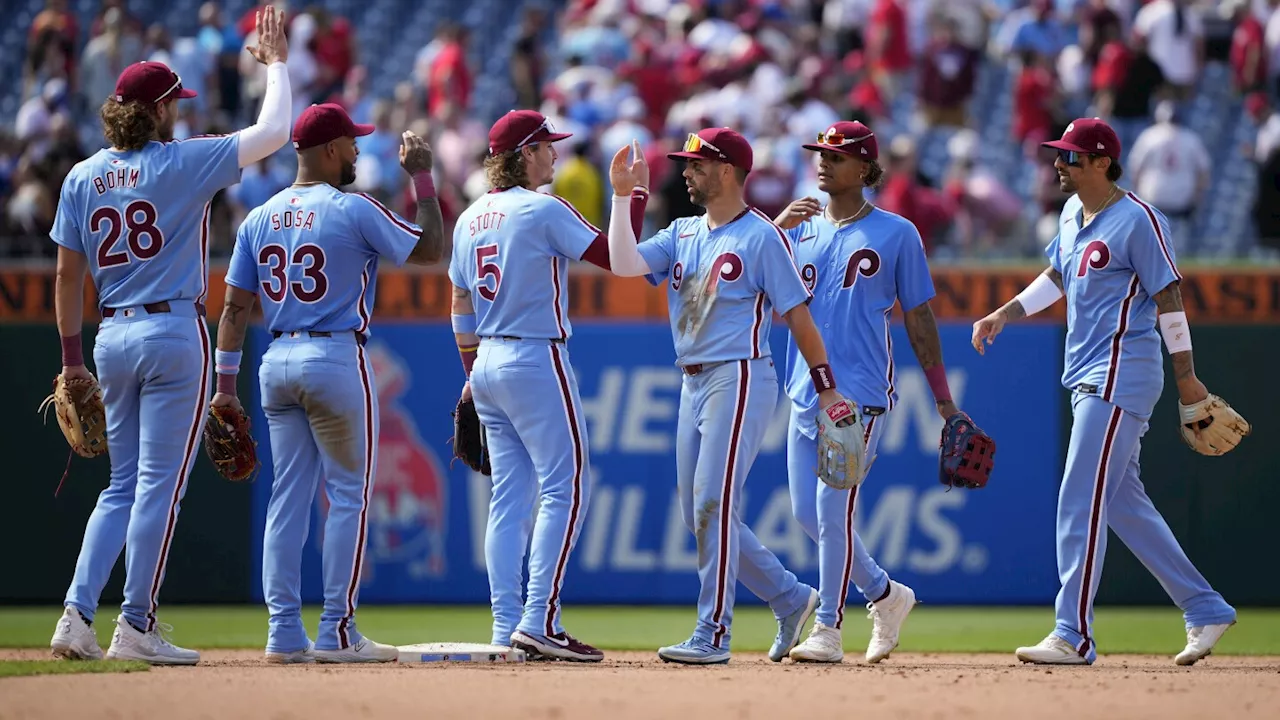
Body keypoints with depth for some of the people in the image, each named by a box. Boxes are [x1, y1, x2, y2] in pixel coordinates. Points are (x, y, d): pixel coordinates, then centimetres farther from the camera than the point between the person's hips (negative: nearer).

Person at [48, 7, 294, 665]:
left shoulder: (82, 177, 6)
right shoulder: (182, 164, -8)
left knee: (122, 486, 14)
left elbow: (68, 273, 8)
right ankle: (136, 628, -2)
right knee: (160, 485, -2)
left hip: (113, 339, 5)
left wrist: (71, 355, 14)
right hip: (174, 336, -5)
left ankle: (76, 614, 2)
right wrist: (276, 64, 11)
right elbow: (273, 131, -3)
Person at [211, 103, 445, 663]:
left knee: (288, 497, 9)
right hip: (337, 360, -6)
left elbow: (235, 307, 7)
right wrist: (422, 177, 4)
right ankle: (337, 633, -2)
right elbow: (431, 249, -3)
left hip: (277, 363, 6)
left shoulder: (260, 218, 8)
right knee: (349, 496, 1)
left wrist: (226, 384, 10)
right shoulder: (354, 211, -9)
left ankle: (285, 634, 6)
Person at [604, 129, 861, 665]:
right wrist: (623, 197, -4)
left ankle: (713, 634, -8)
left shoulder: (761, 237, -7)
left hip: (740, 380, -8)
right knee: (697, 513, 9)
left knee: (714, 505, -12)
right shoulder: (682, 234, 14)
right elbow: (624, 264, 0)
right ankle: (791, 599, 21)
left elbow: (797, 314, -7)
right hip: (694, 383, 8)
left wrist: (825, 388, -10)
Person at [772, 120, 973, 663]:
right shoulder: (800, 228, 13)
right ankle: (884, 594, 25)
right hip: (807, 390, 6)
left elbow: (918, 318, 3)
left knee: (832, 504, -13)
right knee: (807, 512, 6)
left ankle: (828, 629, -7)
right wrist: (776, 228, -10)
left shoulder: (896, 233, 1)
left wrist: (943, 396, 1)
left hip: (861, 392, -6)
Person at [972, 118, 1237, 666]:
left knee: (1081, 502, -12)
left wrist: (1186, 378, -10)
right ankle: (1205, 611, 20)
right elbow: (1056, 278, 27)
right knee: (1123, 503, 13)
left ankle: (1074, 637, -10)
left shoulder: (1137, 220, -13)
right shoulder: (1072, 214, 13)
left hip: (1121, 375, -10)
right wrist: (1004, 315, 15)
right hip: (1088, 377, 10)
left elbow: (1167, 298, -12)